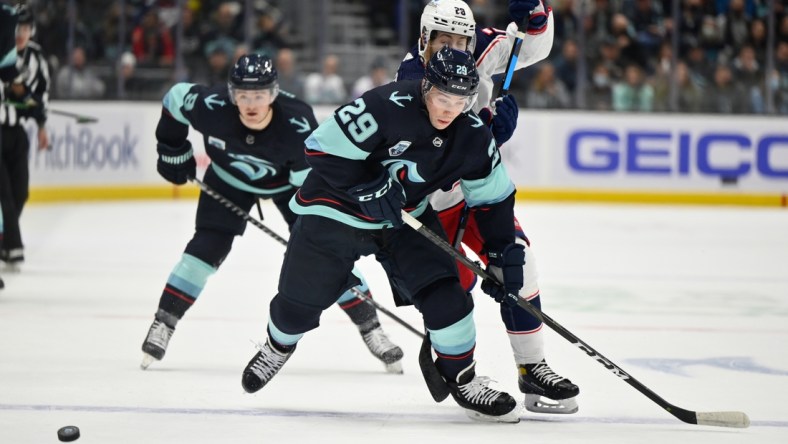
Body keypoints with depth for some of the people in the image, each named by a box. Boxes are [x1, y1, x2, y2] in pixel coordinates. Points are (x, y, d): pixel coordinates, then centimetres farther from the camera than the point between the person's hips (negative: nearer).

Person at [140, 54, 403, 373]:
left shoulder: (297, 124, -39)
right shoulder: (211, 107, -35)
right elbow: (176, 97, -13)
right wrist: (173, 150, -4)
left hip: (288, 181, -1)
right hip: (230, 179, 1)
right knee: (207, 246, -12)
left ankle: (370, 326, 1)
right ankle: (163, 323, -1)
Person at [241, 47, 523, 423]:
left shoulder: (472, 137, -11)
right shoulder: (386, 106, -29)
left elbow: (493, 197, 2)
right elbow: (323, 148, -26)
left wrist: (505, 252, -3)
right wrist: (367, 188, -30)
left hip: (404, 218, 4)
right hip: (335, 208, -3)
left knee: (444, 293, -14)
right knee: (300, 301, 6)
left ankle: (463, 381, 3)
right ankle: (278, 346, 41)